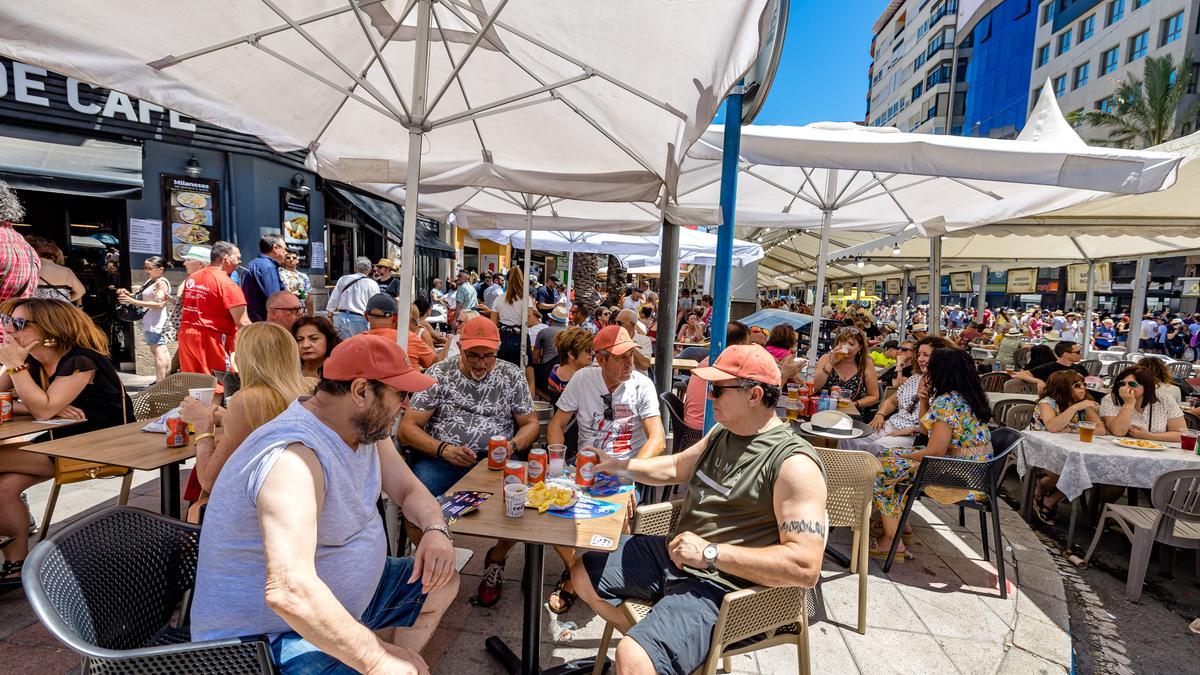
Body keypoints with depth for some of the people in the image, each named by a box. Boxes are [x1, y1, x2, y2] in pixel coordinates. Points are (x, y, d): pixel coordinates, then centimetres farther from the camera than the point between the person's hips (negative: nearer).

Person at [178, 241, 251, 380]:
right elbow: (242, 322, -17)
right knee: (219, 386, -3)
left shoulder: (191, 279, 12)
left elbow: (187, 309, 20)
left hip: (186, 334, 8)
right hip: (212, 338, -8)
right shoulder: (227, 284, -12)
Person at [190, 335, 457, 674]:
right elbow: (289, 591, -39)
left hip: (345, 600, 9)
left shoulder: (365, 429, -3)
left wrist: (435, 529, -15)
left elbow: (409, 489, 6)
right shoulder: (297, 455, -31)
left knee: (442, 582, 14)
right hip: (272, 635, -9)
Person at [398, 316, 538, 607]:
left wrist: (513, 446, -10)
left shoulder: (511, 375, 8)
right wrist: (442, 449, -17)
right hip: (442, 459, 0)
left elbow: (531, 424, 12)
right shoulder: (439, 373, 4)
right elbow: (407, 428, 0)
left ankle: (496, 558, 5)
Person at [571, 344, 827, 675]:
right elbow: (676, 467, 24)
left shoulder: (794, 463, -19)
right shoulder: (722, 432, 7)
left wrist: (709, 552, -25)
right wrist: (620, 466, 13)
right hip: (673, 553, 9)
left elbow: (806, 566, -25)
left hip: (721, 585, -9)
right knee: (584, 573, 16)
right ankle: (649, 638, 24)